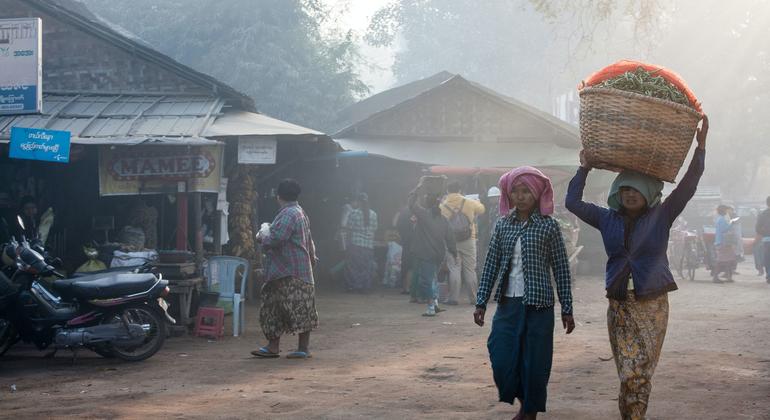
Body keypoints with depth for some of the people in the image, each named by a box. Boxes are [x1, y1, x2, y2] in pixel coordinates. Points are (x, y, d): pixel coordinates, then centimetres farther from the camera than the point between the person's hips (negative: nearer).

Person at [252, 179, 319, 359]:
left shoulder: (289, 214, -16)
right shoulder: (300, 212, 18)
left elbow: (277, 239, -25)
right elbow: (309, 241, 27)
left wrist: (263, 235, -6)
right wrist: (312, 258, 38)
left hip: (292, 272, -11)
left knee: (299, 310, -5)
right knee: (273, 306, 11)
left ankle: (304, 348, -1)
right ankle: (273, 346, 14)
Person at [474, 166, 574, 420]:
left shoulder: (549, 226, -3)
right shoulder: (502, 224, 6)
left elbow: (561, 269, -1)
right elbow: (491, 265, 9)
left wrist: (567, 309, -2)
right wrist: (481, 302, 5)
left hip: (538, 305, -3)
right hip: (507, 304, 3)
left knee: (535, 363, 0)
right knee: (502, 361, 1)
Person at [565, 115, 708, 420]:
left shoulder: (660, 218, 1)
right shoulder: (608, 220, 8)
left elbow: (688, 186, -6)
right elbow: (573, 202, 11)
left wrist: (700, 146, -11)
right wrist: (584, 169, 9)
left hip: (651, 304, -2)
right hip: (619, 304, 2)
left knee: (640, 372, -9)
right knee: (629, 372, 2)